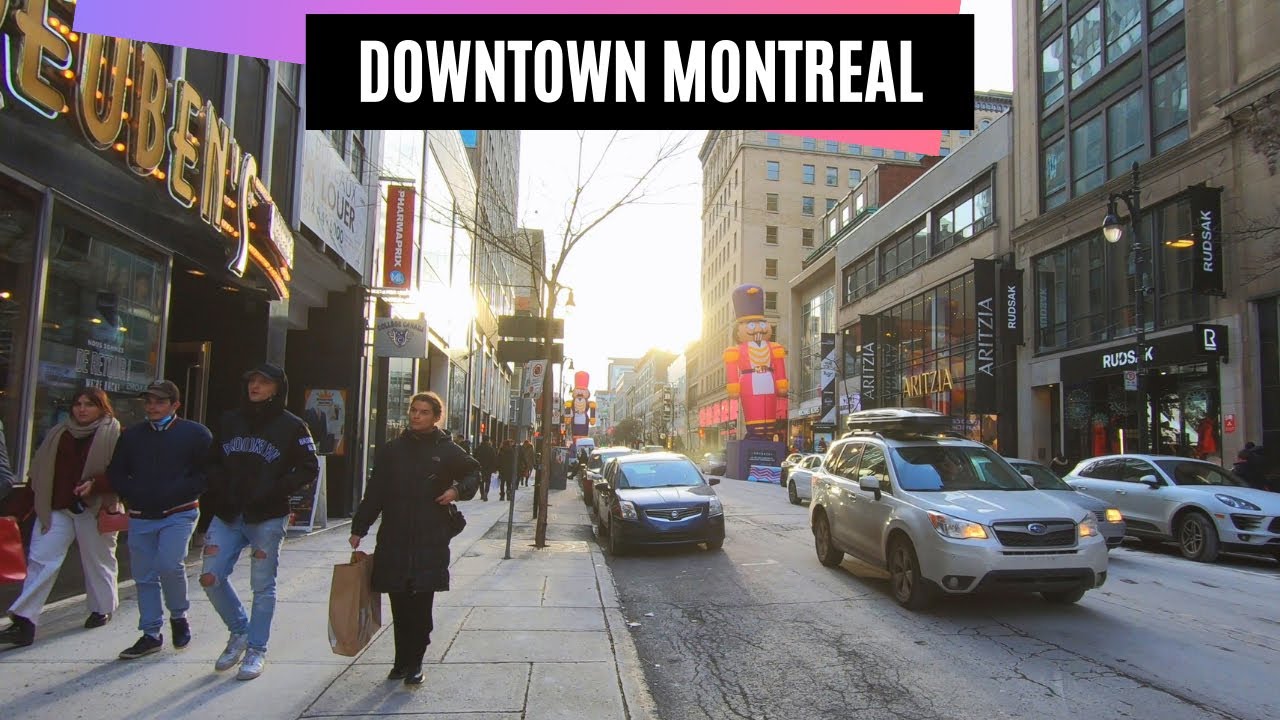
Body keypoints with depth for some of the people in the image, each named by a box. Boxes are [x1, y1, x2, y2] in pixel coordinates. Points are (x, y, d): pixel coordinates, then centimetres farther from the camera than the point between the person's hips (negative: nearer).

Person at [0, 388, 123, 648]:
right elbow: (40, 466, 17)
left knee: (98, 561, 9)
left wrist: (95, 484, -22)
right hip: (56, 508, 4)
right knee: (41, 560, -4)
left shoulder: (113, 434, -4)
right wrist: (40, 497, 9)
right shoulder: (58, 433, 12)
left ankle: (103, 608, 26)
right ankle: (24, 621, -4)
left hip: (94, 509, -4)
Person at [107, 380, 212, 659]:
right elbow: (115, 473, 17)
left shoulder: (195, 433, -1)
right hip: (140, 517, 5)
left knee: (169, 565, -19)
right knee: (144, 576, 7)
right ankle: (151, 634, 18)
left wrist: (178, 493, -13)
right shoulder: (132, 435, 12)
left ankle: (179, 616, 7)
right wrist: (133, 495, -1)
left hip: (179, 514, -4)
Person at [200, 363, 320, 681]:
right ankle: (239, 631, 25)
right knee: (210, 578, 2)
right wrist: (219, 491, -1)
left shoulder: (291, 426, -4)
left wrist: (273, 492, -16)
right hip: (227, 515, 5)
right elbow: (213, 461, 18)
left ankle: (256, 649, 18)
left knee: (263, 586, 3)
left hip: (268, 518, -4)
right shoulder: (230, 420, 10)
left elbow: (309, 469, -5)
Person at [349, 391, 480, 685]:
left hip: (430, 540, -2)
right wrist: (359, 528, 6)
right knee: (399, 604, 6)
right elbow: (374, 493, 9)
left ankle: (413, 662, 11)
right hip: (394, 540, 2)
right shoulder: (391, 450, 7)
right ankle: (403, 660, 20)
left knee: (421, 604, -1)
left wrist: (457, 490, -4)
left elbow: (474, 472, 15)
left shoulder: (447, 451, 1)